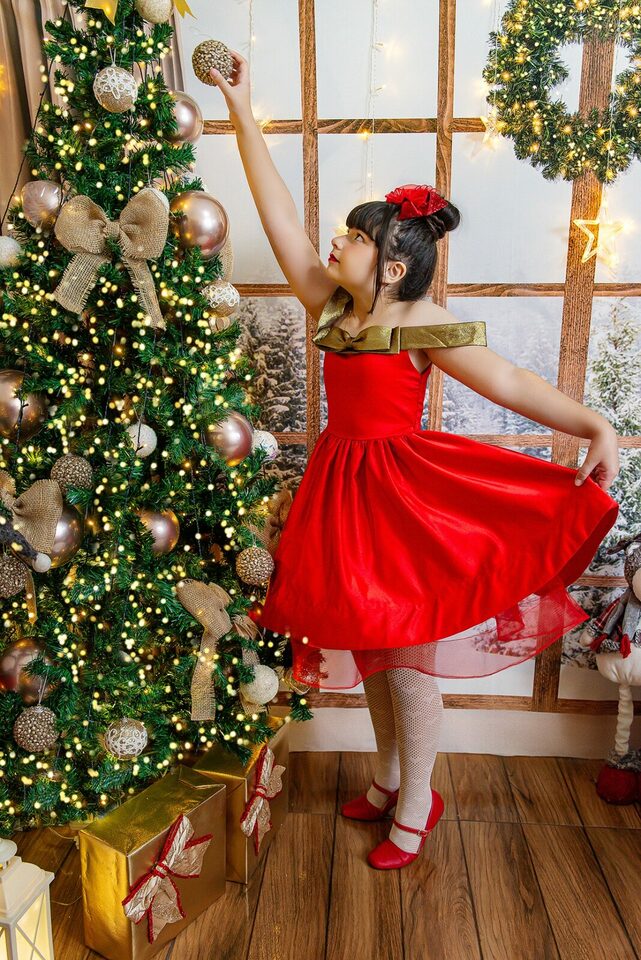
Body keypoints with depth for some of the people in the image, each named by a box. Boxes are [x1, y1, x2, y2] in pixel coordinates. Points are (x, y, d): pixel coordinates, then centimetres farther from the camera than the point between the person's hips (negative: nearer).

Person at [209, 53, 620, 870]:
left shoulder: (424, 325, -12)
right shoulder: (334, 306, 4)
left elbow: (509, 382, -17)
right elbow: (279, 216, 6)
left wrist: (594, 426, -30)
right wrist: (241, 112, 9)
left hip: (400, 491, -6)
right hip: (343, 487, 7)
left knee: (405, 661, 6)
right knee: (367, 648, 18)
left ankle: (415, 806, 29)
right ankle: (389, 780, 41)